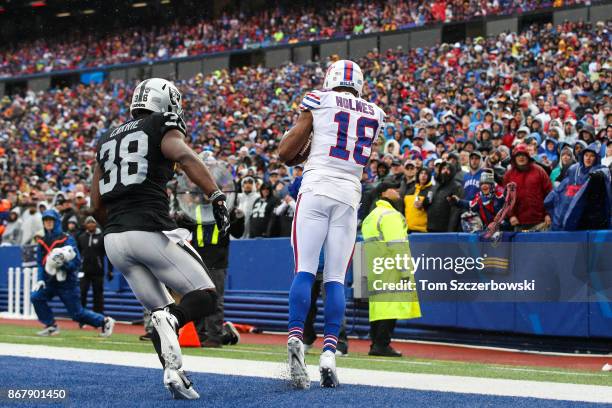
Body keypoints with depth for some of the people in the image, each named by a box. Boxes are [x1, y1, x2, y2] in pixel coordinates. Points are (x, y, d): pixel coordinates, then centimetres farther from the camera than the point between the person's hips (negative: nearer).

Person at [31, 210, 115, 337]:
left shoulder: (67, 239, -11)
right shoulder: (42, 241, 7)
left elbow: (77, 262, -14)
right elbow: (41, 263, 12)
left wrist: (63, 264, -30)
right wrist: (40, 280, -1)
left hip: (67, 283, -6)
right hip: (51, 282, 6)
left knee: (77, 314, -2)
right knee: (36, 297, -17)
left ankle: (104, 321, 19)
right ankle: (51, 326, -3)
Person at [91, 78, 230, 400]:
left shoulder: (107, 140, 23)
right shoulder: (163, 127, 6)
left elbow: (97, 206, 22)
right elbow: (186, 158, -16)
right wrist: (217, 197, -23)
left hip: (114, 238, 6)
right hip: (150, 230, -6)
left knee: (160, 311, 13)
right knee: (205, 298, 1)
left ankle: (173, 373, -7)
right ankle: (171, 319, -30)